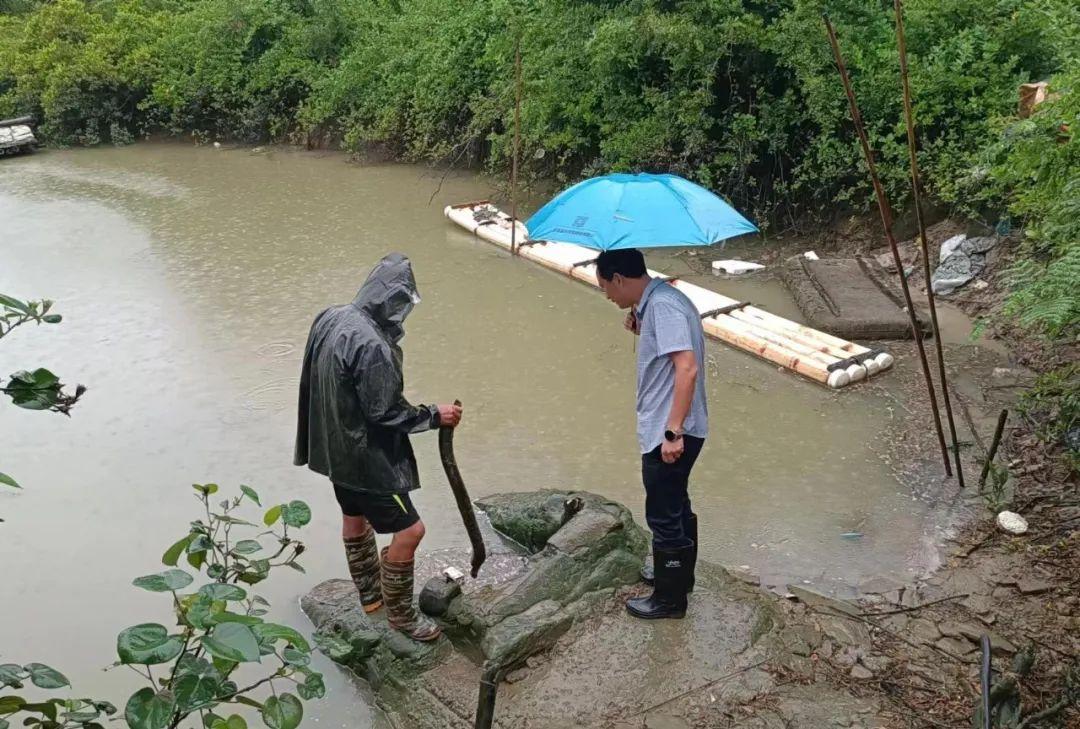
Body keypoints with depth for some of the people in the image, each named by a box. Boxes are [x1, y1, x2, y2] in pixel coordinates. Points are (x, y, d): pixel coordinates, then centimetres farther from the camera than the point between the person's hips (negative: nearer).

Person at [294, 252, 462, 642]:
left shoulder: (329, 318, -2)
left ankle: (370, 593, 45)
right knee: (408, 530, 1)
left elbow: (316, 384, 9)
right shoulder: (371, 346, -30)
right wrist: (434, 415, -11)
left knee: (356, 517, 26)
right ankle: (400, 614, 17)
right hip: (363, 456, -10)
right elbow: (385, 412, -24)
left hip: (332, 446, 10)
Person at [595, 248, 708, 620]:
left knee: (664, 516, 5)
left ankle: (669, 598, 20)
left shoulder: (663, 306, -21)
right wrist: (642, 331, 4)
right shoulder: (657, 300, 9)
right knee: (675, 508, 24)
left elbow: (687, 367, -29)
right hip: (668, 430, 10)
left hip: (669, 436, -10)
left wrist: (673, 432, -30)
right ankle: (679, 575, 42)